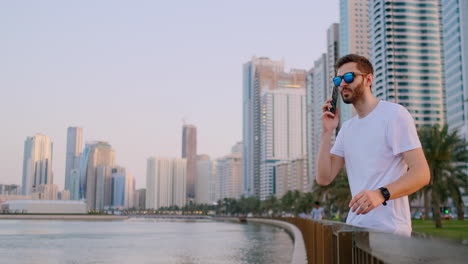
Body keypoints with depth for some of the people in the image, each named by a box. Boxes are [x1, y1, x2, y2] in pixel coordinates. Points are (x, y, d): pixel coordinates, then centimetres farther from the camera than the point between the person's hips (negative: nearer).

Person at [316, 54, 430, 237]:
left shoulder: (394, 114, -7)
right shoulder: (346, 128, 13)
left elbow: (421, 173, -16)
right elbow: (324, 178, 5)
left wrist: (381, 194, -31)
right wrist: (327, 133, -3)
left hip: (388, 229, -6)